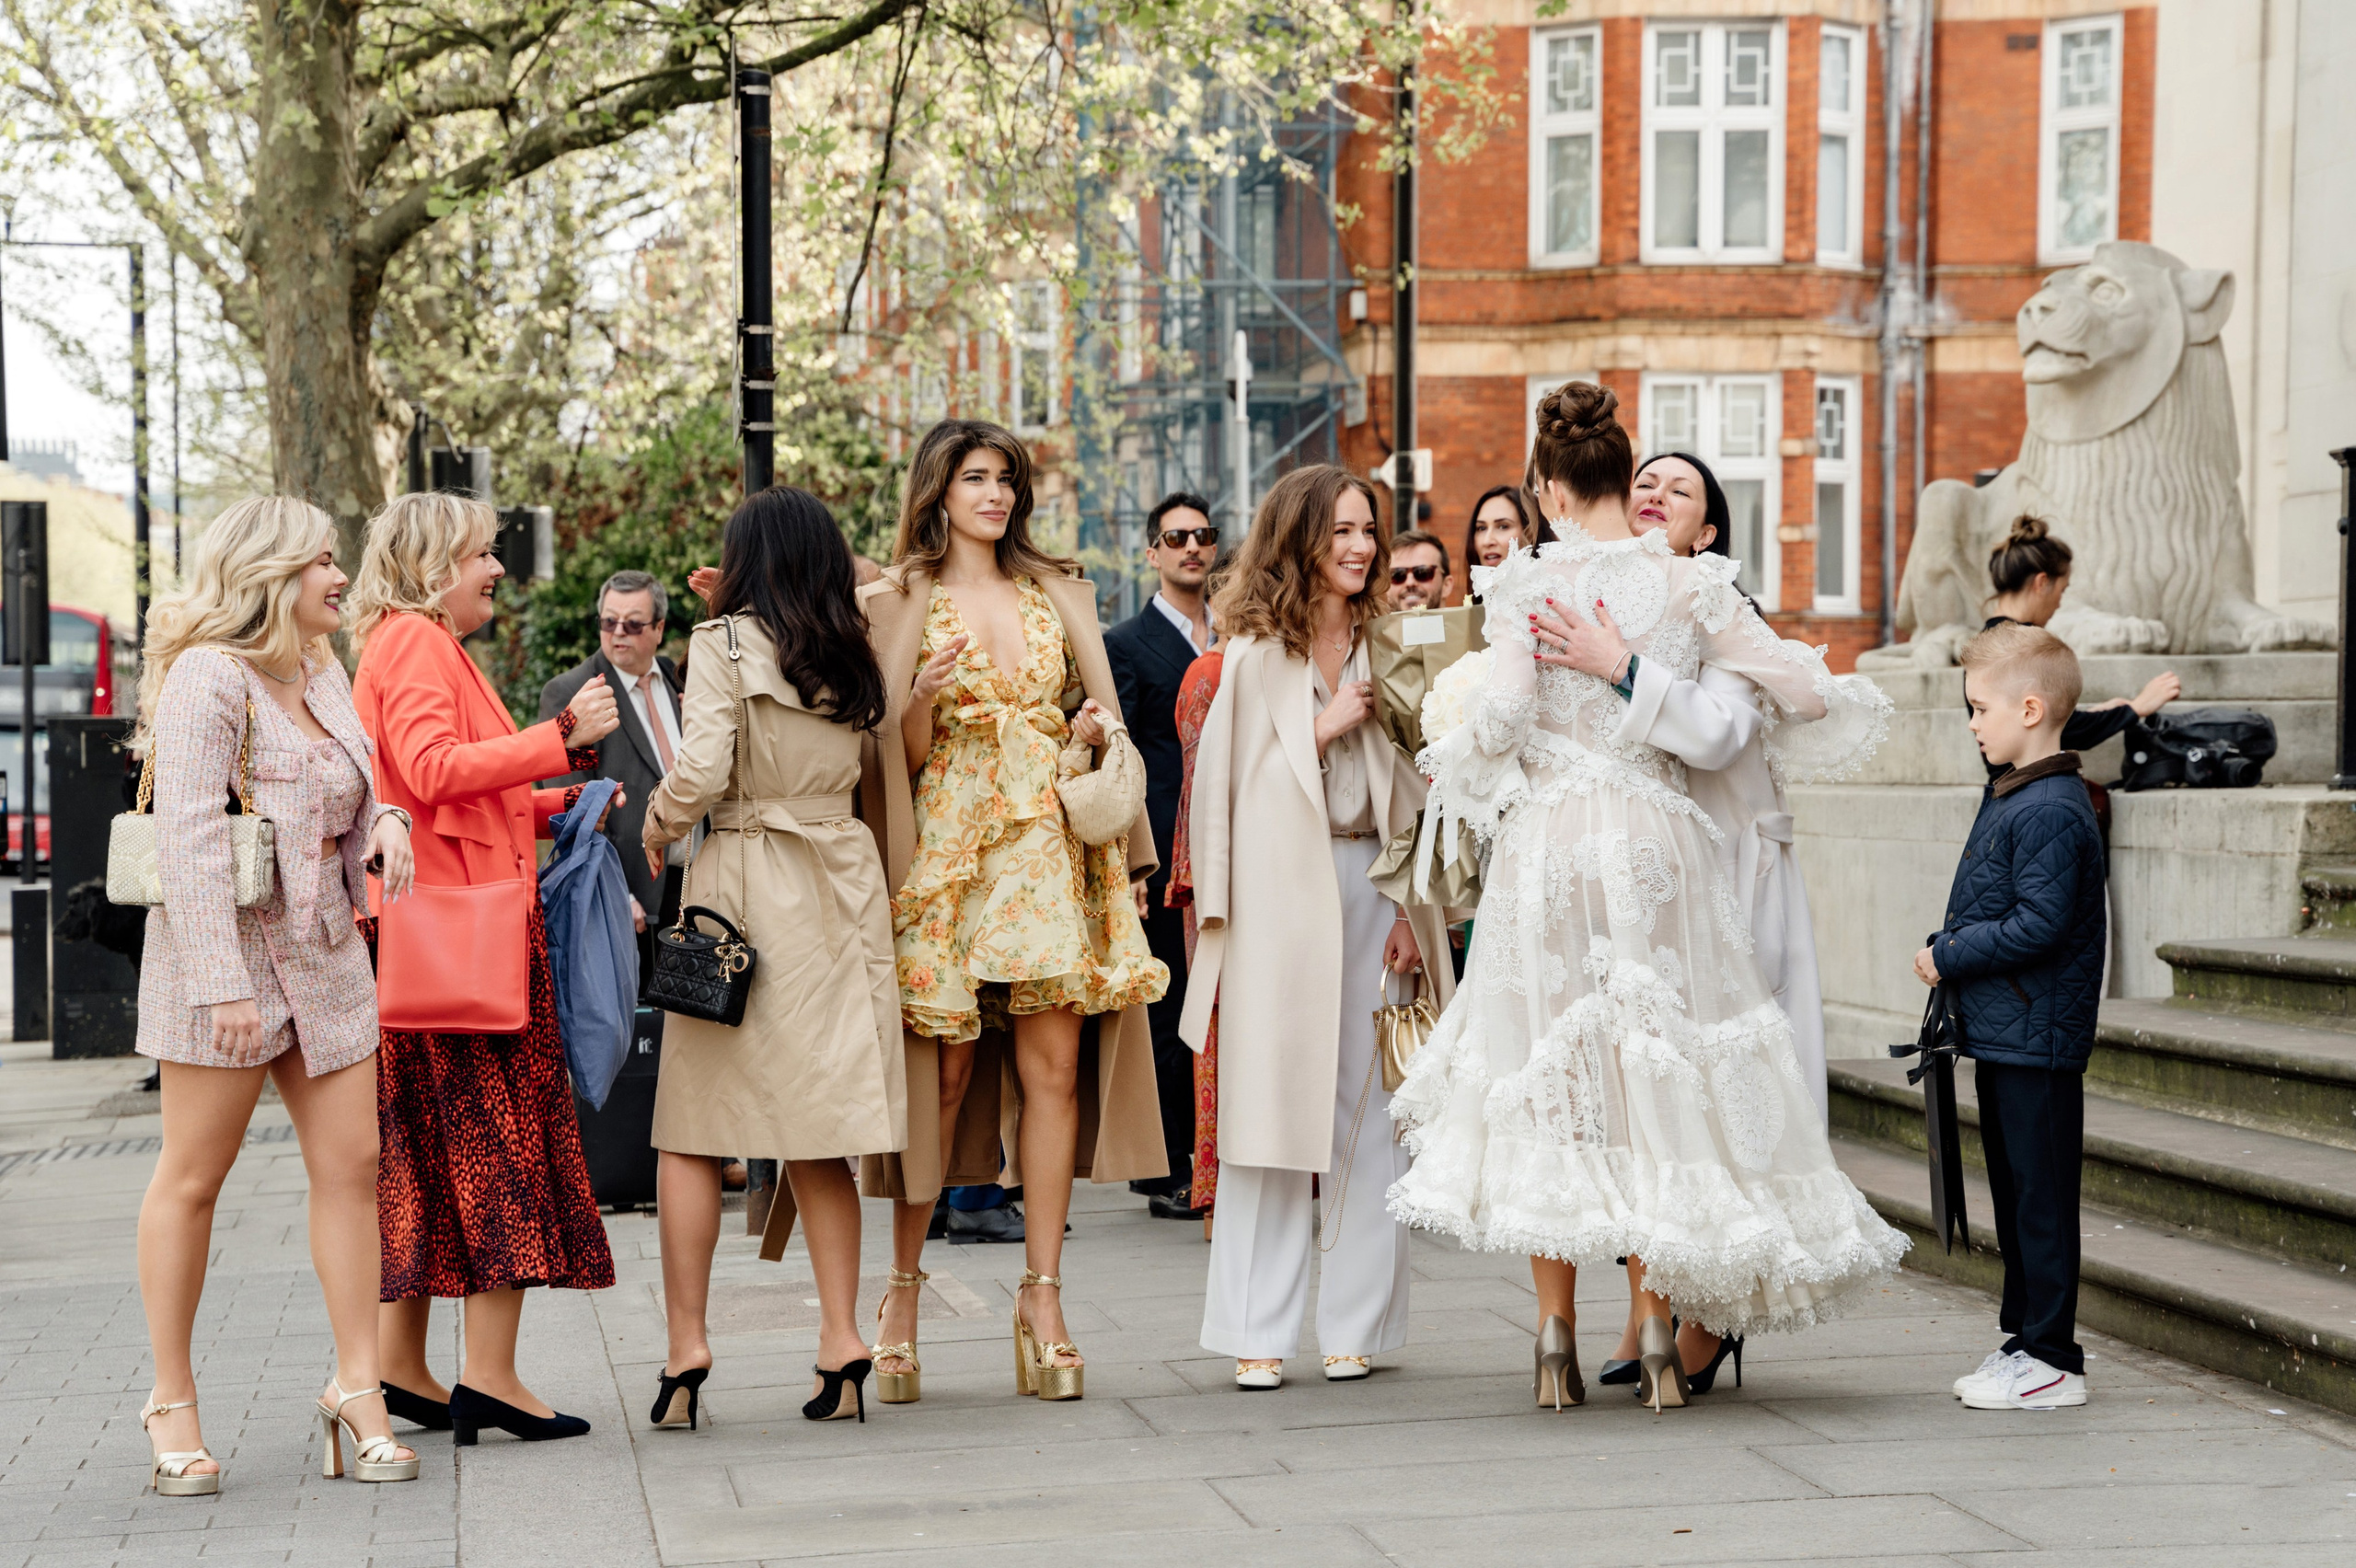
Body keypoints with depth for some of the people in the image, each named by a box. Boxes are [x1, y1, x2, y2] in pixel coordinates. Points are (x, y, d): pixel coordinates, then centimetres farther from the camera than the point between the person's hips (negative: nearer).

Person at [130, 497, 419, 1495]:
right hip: (223, 949, -7)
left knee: (351, 1166, 2)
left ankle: (358, 1390, 9)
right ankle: (173, 1402, 10)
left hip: (326, 952, 8)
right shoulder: (206, 678, -12)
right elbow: (187, 837, -19)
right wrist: (224, 984, -25)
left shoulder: (324, 677, 13)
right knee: (192, 1178, 1)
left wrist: (386, 824, 2)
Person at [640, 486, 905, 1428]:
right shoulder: (853, 655, 10)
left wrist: (659, 828, 4)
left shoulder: (725, 643, -6)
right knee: (818, 1131, 9)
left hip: (745, 884, -5)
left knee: (693, 1126, 3)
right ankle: (840, 1339, 2)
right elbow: (864, 775, 9)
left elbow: (702, 769, -14)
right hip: (844, 883, 5)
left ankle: (686, 1344, 0)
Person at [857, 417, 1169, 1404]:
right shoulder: (899, 600, 6)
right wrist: (921, 698, -18)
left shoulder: (1057, 593, 17)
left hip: (1050, 844, 3)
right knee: (946, 1072, -3)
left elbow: (1104, 706, 19)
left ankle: (1043, 1299, -2)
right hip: (950, 848, -3)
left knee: (1053, 1067, -5)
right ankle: (904, 1287, 12)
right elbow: (903, 755, 2)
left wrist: (1100, 725, -3)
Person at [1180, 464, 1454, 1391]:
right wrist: (1327, 725, -5)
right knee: (1270, 1101, -3)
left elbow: (1402, 790, 12)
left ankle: (1354, 1324, 8)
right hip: (1279, 892, -3)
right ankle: (1258, 1333, 1)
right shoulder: (1254, 654, 3)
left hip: (1366, 887, 3)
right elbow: (1222, 784, -2)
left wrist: (1409, 910, 5)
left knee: (1367, 1107, 1)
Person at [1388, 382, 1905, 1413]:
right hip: (1657, 843, 1)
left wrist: (1449, 766, 7)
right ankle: (1658, 1337, 5)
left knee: (1550, 1069, 7)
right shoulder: (1690, 584, 2)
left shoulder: (1526, 584, -3)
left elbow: (1503, 714, -12)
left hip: (1547, 844, -1)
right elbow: (1803, 691, 1)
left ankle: (1557, 1339, 8)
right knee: (1658, 1064, 7)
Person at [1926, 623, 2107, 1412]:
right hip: (2000, 1034, 11)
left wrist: (1950, 956, -16)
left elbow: (2040, 925, -24)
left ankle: (2052, 1360, 1)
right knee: (2013, 1191, 16)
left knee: (2040, 1196, -4)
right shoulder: (2010, 796, 14)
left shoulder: (2051, 813, -19)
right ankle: (2025, 1339, 25)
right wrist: (1948, 953, 9)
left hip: (2036, 1040, -11)